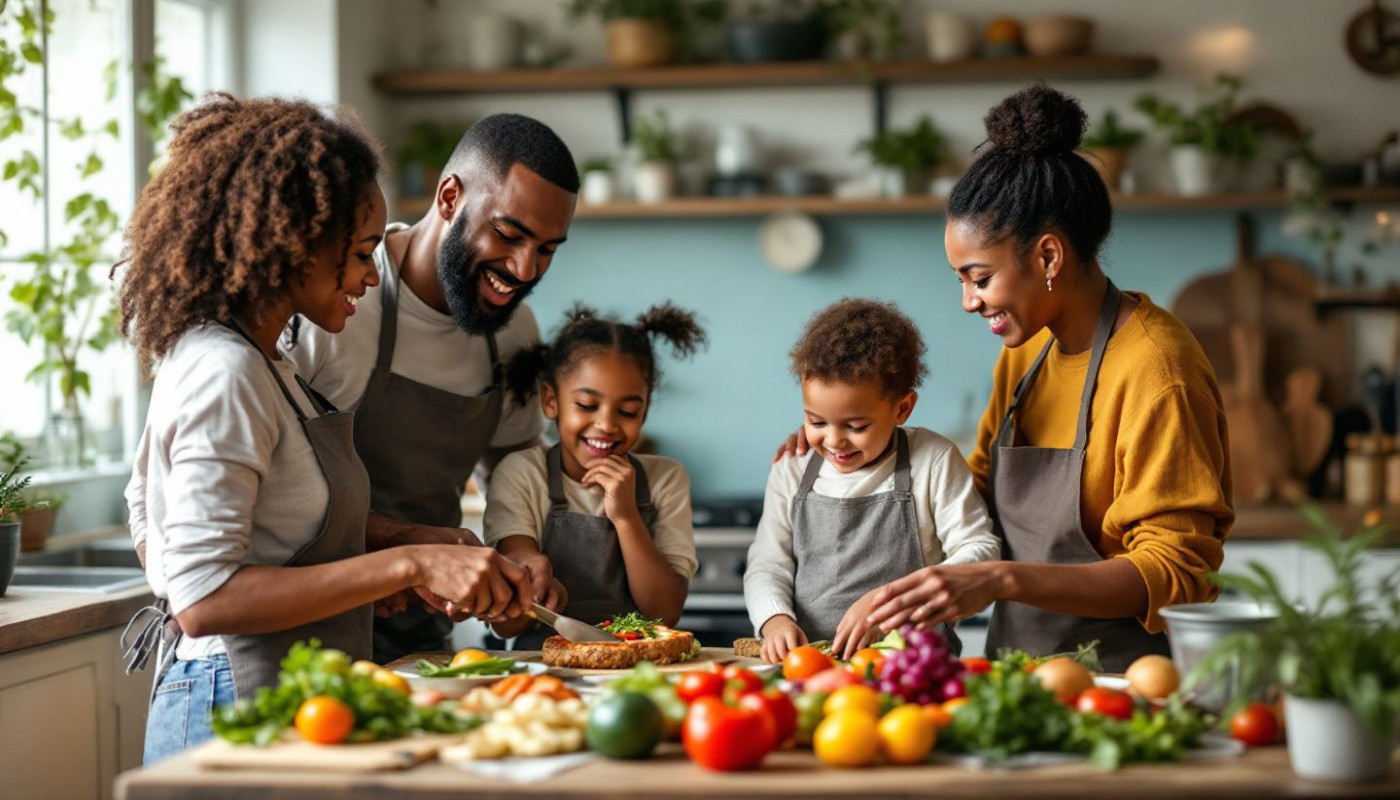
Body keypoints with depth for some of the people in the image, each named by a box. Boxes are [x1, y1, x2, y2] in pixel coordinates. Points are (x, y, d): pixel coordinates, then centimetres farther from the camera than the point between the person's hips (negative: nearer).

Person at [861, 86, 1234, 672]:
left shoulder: (1155, 369, -13)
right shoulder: (1026, 349, 13)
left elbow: (1175, 574, -17)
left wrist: (1002, 580, -27)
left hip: (1122, 684, -7)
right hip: (1023, 680, 7)